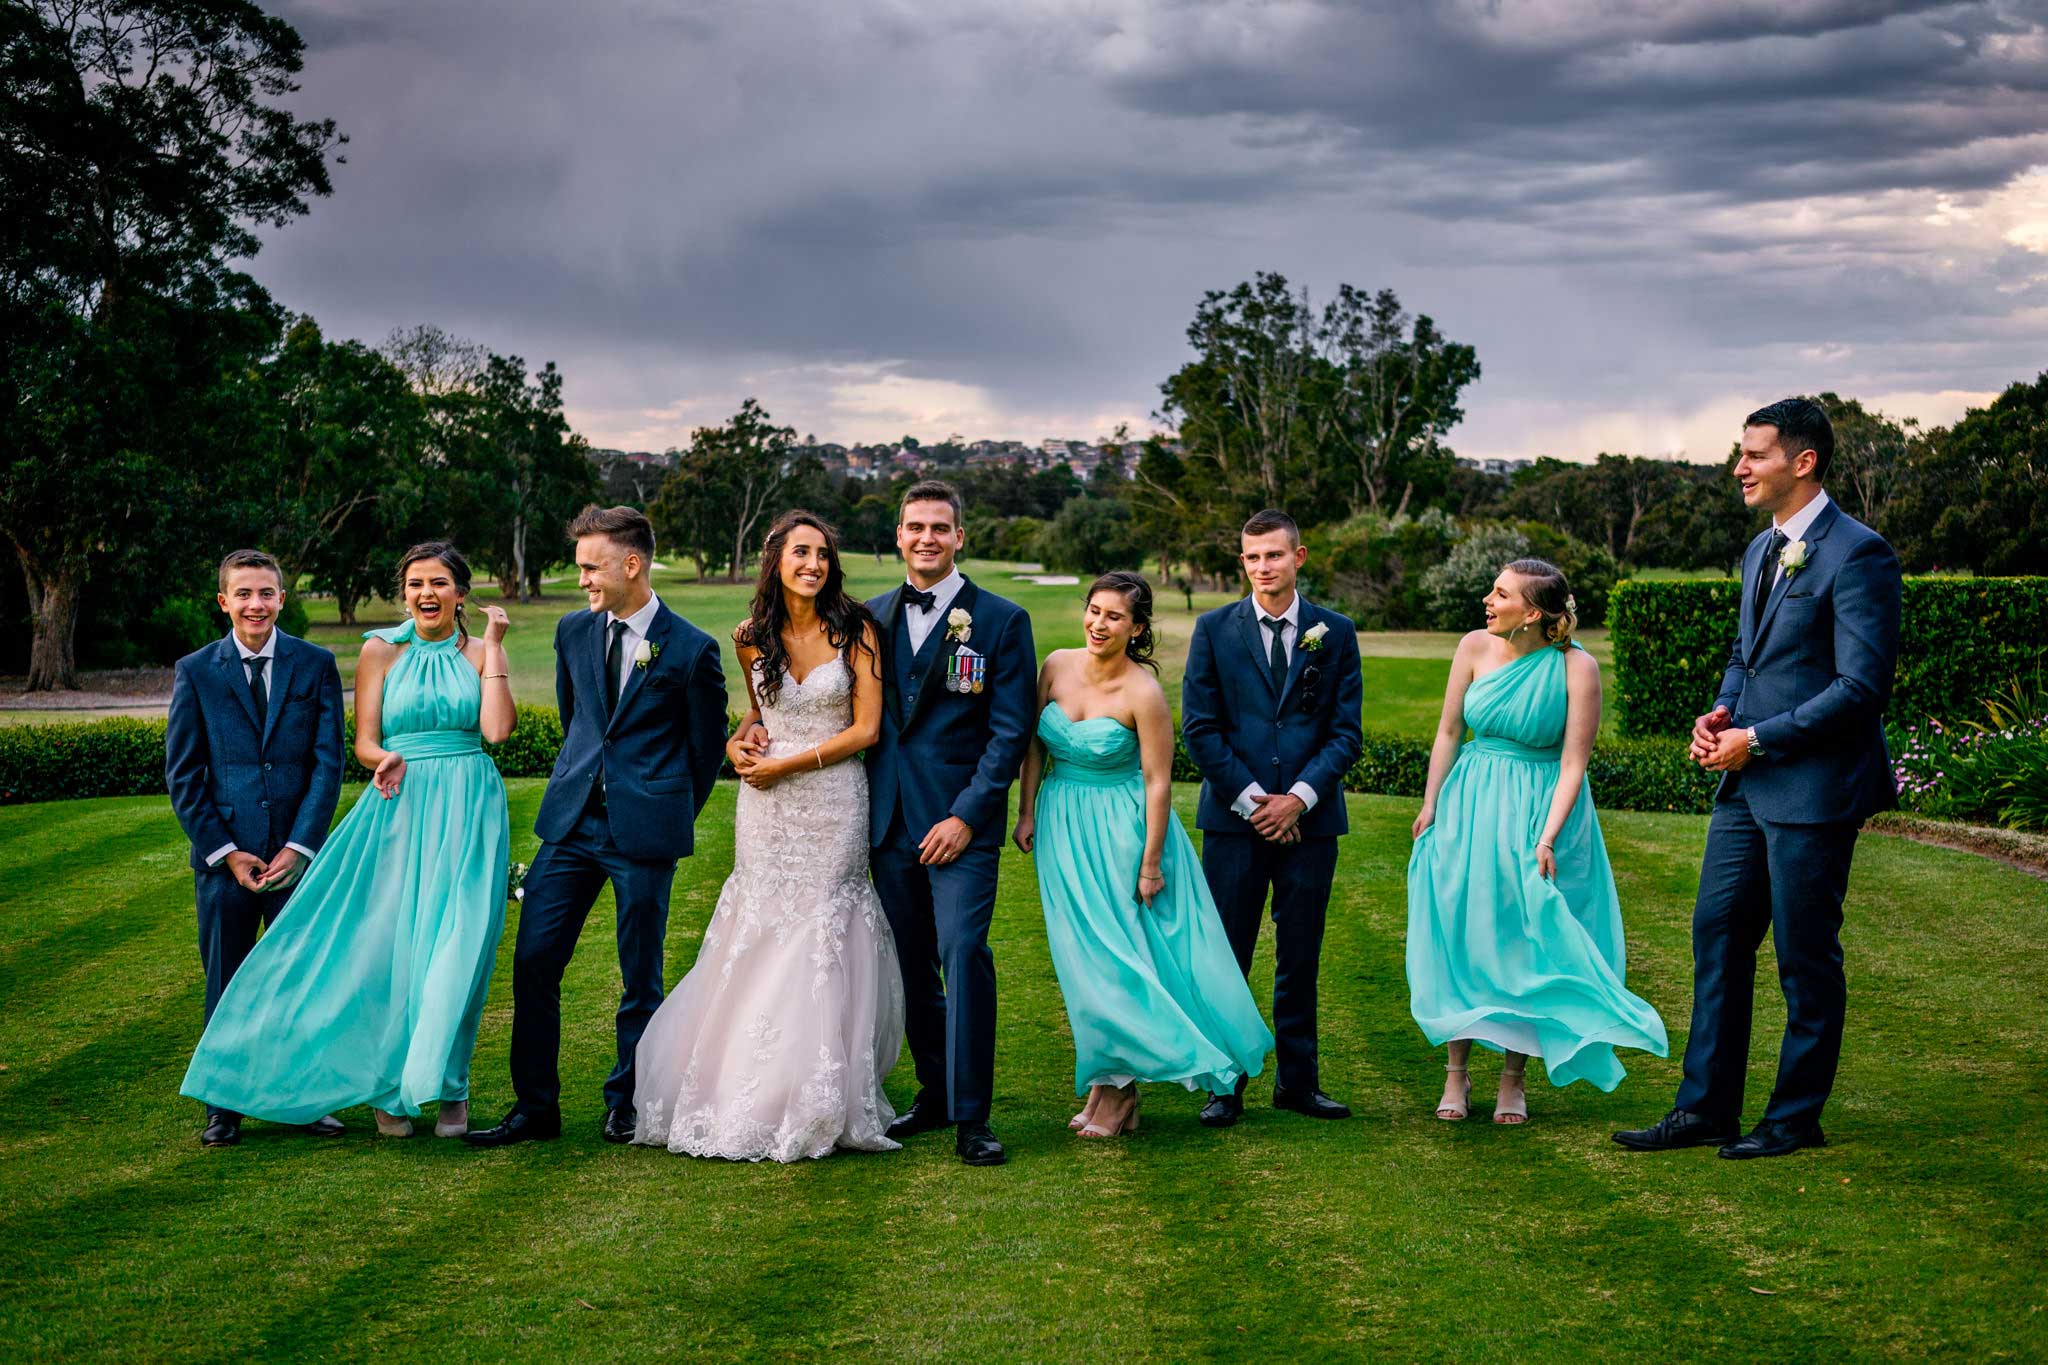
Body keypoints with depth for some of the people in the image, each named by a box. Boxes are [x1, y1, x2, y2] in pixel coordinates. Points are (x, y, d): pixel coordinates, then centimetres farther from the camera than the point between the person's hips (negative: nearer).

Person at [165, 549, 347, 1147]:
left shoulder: (316, 665, 4)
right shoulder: (195, 671, 4)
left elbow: (328, 761, 0)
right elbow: (181, 776, 3)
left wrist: (300, 846, -9)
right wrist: (224, 852, -6)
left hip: (298, 852, 0)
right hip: (223, 855, 0)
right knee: (227, 984, 6)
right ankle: (225, 1107, 16)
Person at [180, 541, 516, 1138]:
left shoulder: (481, 652, 6)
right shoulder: (380, 651, 5)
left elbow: (497, 729, -9)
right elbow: (364, 742, 2)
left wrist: (493, 647, -7)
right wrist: (387, 761, -20)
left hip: (468, 816, 0)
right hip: (400, 807, 0)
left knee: (456, 949, -3)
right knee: (389, 944, 0)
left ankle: (449, 1087, 11)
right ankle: (390, 1087, 14)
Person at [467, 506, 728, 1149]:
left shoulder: (691, 650, -5)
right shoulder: (574, 632, 10)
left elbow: (707, 747, 5)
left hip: (644, 831, -4)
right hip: (571, 823, 5)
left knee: (641, 976, 4)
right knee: (533, 960, 0)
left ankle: (626, 1108, 18)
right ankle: (535, 1107, 9)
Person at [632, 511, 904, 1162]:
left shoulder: (855, 630, -5)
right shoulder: (753, 636, 4)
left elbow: (866, 728, -8)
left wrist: (789, 763, -12)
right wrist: (737, 742, 0)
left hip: (834, 800, -3)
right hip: (766, 809, 3)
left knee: (822, 941, 0)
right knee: (761, 937, 3)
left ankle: (818, 1104, 9)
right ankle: (748, 1096, 11)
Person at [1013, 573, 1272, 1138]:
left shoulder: (1144, 694, -19)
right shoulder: (1057, 666, -3)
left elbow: (1158, 782, -15)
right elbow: (1035, 742, 8)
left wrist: (1151, 863, -14)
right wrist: (1027, 810, 5)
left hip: (1121, 831, -5)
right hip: (1061, 824, 5)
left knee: (1115, 955, -1)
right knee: (1083, 958, 9)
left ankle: (1117, 1086, 14)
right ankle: (1107, 1083, 19)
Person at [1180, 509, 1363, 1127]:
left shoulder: (1335, 632, 6)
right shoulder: (1214, 629, 3)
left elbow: (1346, 731, 3)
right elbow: (1199, 727, -1)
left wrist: (1300, 797, -9)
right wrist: (1250, 799, -8)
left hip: (1309, 817, 1)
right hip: (1233, 818, -1)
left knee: (1301, 958, 8)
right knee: (1225, 959, 0)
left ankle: (1298, 1079, 18)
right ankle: (1224, 1086, 7)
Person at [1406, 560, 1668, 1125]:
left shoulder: (1576, 668, -14)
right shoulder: (1476, 648, -5)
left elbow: (1573, 763, -14)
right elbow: (1449, 732, 4)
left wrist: (1547, 838, -20)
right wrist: (1430, 805, 1)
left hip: (1542, 813, -3)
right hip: (1469, 808, 3)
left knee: (1526, 944, 3)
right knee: (1459, 936, 5)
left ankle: (1513, 1079, 15)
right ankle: (1457, 1073, 17)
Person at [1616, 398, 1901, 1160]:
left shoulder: (1857, 554, -15)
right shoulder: (1761, 550, 14)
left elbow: (1862, 686, -19)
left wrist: (1758, 739, -17)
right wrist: (1718, 714, 4)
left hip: (1812, 786, -9)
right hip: (1748, 782, 9)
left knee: (1805, 956, 3)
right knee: (1718, 935, 10)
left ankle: (1796, 1119, 15)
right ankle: (1705, 1109, 18)